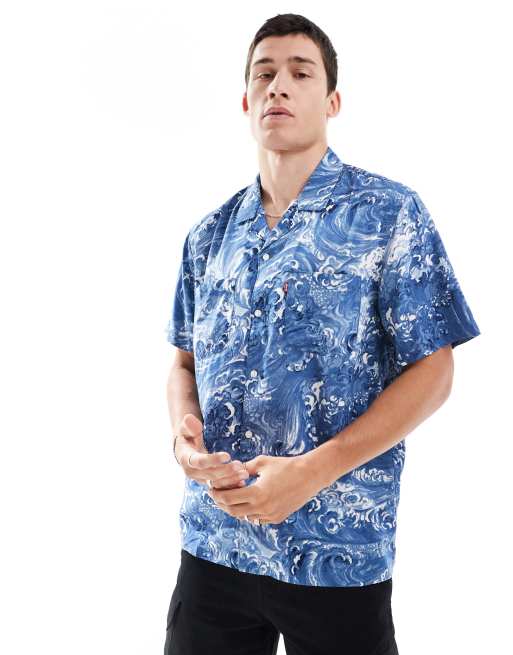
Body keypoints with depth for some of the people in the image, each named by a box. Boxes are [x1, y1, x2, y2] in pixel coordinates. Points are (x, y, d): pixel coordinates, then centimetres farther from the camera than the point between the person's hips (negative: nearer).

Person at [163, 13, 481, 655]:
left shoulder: (390, 213, -6)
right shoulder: (209, 234, 7)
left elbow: (432, 371, -9)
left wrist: (316, 469, -19)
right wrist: (182, 428, -8)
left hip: (338, 553, -4)